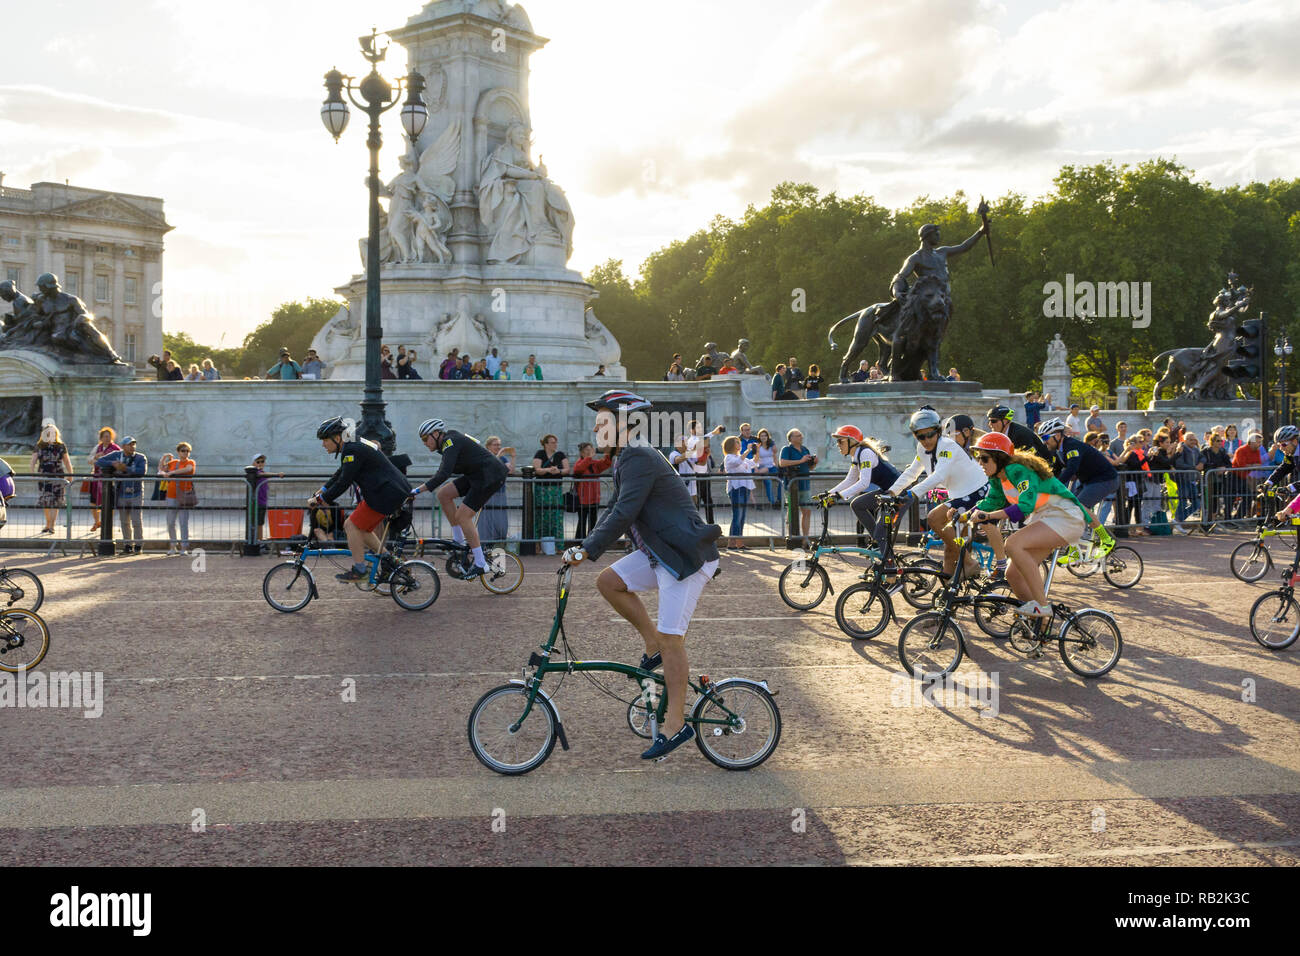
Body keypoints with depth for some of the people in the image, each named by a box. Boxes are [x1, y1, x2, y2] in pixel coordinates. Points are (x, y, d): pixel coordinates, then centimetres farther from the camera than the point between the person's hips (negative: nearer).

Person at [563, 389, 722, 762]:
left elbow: (623, 514, -26)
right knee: (608, 581, 2)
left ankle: (676, 723, -2)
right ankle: (653, 645, 13)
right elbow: (615, 511, 19)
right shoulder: (627, 460, 15)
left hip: (686, 557, -10)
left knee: (671, 635, -9)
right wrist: (584, 547, 9)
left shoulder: (640, 459, -18)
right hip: (660, 554, 10)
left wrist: (586, 550, -24)